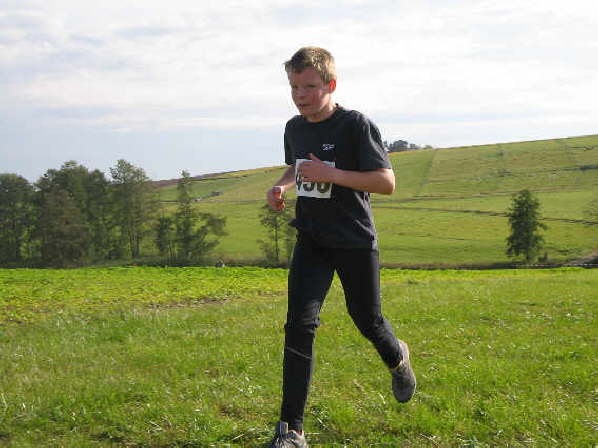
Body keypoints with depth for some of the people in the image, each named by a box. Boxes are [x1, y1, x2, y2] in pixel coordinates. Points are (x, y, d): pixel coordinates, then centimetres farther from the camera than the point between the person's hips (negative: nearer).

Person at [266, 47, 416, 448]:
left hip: (356, 242, -3)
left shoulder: (357, 125, -15)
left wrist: (329, 174, -26)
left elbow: (387, 182, -19)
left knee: (367, 320, 12)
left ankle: (398, 359, 51)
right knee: (300, 322, -12)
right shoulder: (294, 128, 4)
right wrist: (282, 186, 1)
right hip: (312, 241, 4)